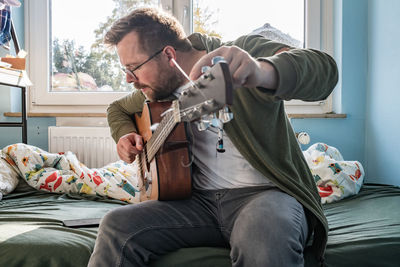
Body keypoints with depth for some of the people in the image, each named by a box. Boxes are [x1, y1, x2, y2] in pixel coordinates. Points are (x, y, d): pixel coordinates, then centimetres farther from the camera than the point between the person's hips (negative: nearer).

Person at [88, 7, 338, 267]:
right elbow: (118, 109, 33)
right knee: (117, 225, -16)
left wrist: (260, 71, -49)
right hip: (201, 199, 5)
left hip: (266, 192, -5)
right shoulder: (159, 89, 12)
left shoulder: (245, 51, -8)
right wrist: (126, 135, 9)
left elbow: (324, 69, -26)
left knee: (268, 237, -40)